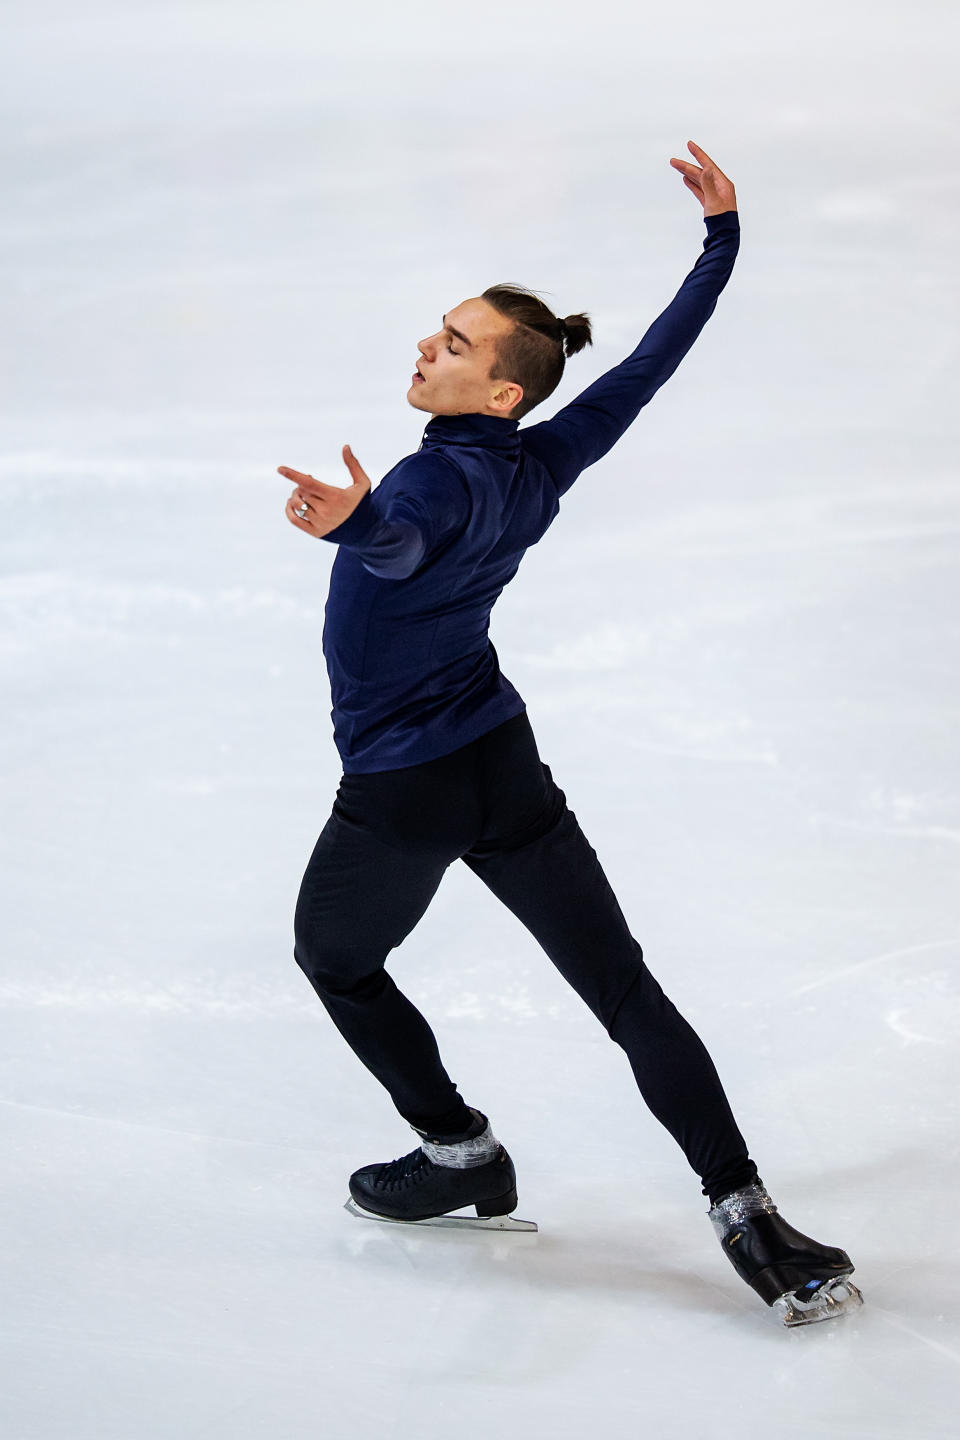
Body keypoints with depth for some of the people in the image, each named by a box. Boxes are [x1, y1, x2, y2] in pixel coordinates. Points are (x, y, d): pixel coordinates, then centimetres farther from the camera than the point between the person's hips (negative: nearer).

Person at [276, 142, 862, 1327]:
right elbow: (654, 361, 8)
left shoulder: (443, 481, -24)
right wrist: (721, 237, 16)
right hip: (506, 770, 6)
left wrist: (352, 520, -71)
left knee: (334, 958, 23)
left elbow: (403, 546, -49)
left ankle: (459, 1153, 28)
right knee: (626, 990, 5)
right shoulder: (541, 466, -4)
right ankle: (743, 1210, -3)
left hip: (399, 794, -6)